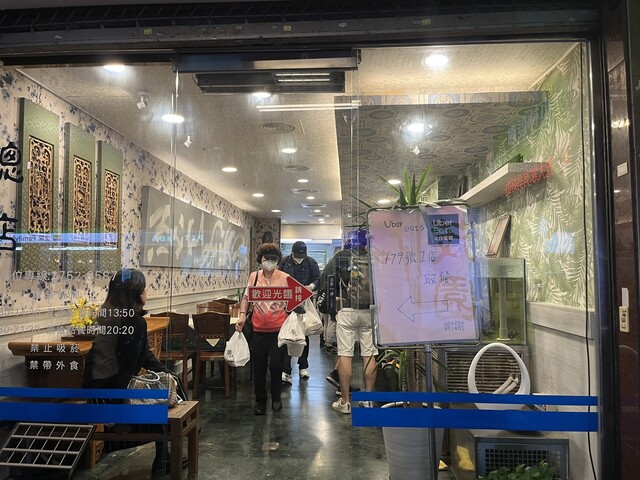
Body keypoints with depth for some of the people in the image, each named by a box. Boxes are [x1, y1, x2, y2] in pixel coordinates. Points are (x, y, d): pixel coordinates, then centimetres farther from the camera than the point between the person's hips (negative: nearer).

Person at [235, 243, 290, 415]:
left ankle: (276, 398, 27)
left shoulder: (285, 278, -5)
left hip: (279, 329, -2)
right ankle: (260, 401, 26)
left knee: (276, 365, 3)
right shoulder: (254, 276, 1)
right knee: (259, 367, 9)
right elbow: (246, 297, 11)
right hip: (259, 329, 2)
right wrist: (242, 315, 1)